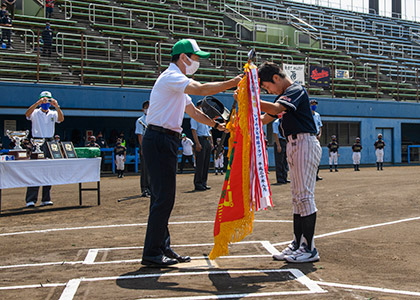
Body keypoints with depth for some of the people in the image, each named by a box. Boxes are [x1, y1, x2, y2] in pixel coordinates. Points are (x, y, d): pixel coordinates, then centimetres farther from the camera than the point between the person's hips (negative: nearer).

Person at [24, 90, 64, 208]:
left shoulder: (53, 114, 12)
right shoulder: (35, 112, 4)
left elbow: (61, 119, -9)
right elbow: (27, 114, -18)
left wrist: (57, 107, -24)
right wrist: (38, 103, -30)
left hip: (49, 142, 4)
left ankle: (46, 199, 11)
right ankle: (30, 200, -9)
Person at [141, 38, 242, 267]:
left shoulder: (178, 83, 22)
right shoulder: (171, 77, -11)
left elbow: (193, 111, 28)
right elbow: (202, 89, -24)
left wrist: (216, 125, 23)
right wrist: (233, 83, -19)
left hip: (166, 142, 11)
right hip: (159, 140, -11)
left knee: (163, 197, 12)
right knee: (163, 197, -9)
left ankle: (163, 248, 19)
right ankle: (152, 254, -3)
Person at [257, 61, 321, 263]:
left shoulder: (296, 90, -9)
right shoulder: (285, 95, 20)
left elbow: (275, 109, -26)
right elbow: (264, 119, 22)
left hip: (305, 144, -10)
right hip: (293, 146, 10)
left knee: (305, 195, -10)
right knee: (297, 197, 11)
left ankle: (309, 249, -7)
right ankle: (297, 244, 18)